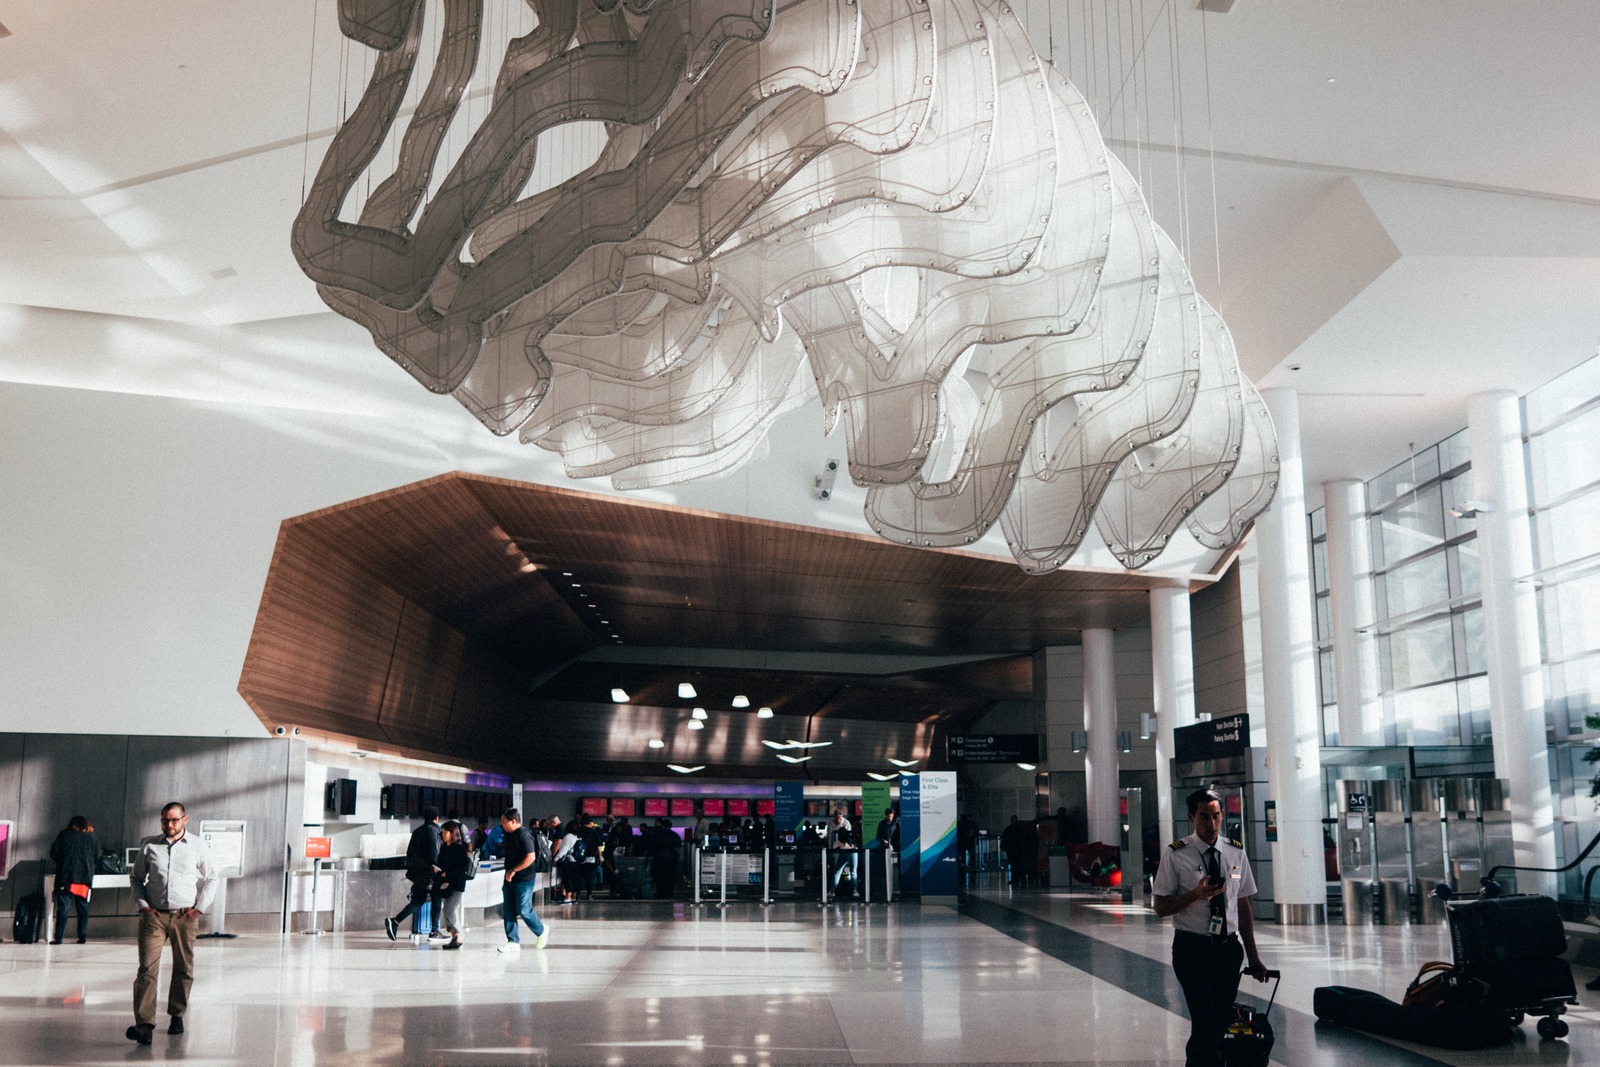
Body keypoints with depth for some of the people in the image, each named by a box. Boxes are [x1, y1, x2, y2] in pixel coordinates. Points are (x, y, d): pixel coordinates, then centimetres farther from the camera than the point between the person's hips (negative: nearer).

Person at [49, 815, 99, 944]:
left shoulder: (65, 835, 1)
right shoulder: (91, 838, 6)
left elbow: (54, 854, 0)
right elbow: (97, 855, 14)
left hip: (66, 876, -2)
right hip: (84, 877, 2)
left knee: (63, 907, 0)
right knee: (83, 907, 9)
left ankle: (58, 937, -5)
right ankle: (82, 937, 6)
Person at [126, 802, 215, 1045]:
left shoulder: (197, 845, 5)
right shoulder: (149, 846, 6)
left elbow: (211, 879, 11)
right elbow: (136, 878, 15)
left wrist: (200, 907, 2)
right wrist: (142, 905, 2)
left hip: (185, 916, 1)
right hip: (154, 915, -1)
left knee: (184, 968, 8)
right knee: (147, 968, -11)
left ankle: (177, 1015, 24)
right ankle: (145, 1025, -17)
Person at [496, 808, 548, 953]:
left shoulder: (524, 835, -19)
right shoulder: (509, 835, 10)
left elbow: (530, 857, -26)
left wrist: (513, 870, -22)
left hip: (524, 880, -9)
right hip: (510, 879, 9)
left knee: (524, 910, -3)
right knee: (508, 911, 6)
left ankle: (542, 931, 20)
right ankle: (513, 942, 12)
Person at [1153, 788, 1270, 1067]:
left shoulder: (1236, 853, 7)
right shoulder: (1176, 855, -6)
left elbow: (1243, 906, 11)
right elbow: (1161, 907, -4)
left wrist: (1253, 957, 10)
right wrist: (1196, 894, -21)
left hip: (1229, 949, 5)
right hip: (1192, 949, -4)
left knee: (1221, 1022, 10)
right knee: (1207, 1025, -13)